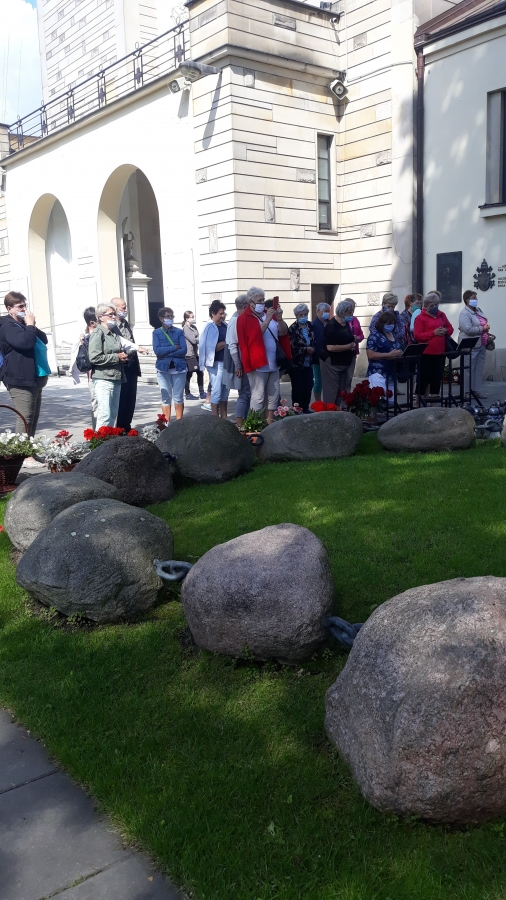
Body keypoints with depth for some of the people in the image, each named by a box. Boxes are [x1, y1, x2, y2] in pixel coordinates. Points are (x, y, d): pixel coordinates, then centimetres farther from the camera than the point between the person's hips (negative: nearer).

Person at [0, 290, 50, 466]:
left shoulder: (24, 324, 21)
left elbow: (44, 339, 16)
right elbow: (24, 342, -25)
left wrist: (32, 325, 2)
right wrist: (30, 325, -12)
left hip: (34, 378, 10)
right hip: (20, 379, -10)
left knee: (33, 417, 14)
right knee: (25, 418, -11)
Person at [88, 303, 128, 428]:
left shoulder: (114, 332, 18)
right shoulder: (98, 333, -8)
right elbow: (94, 358, -18)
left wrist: (123, 355, 11)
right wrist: (116, 357, -14)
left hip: (117, 378, 9)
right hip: (103, 379, -9)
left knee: (113, 413, 11)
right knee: (105, 414, -12)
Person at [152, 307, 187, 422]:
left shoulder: (179, 332, 6)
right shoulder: (157, 333, 5)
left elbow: (183, 350, -6)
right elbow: (157, 350, -8)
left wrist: (166, 352, -10)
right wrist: (174, 348, -9)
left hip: (179, 367, 0)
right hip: (163, 369, 0)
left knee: (178, 398, 3)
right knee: (166, 398, 3)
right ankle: (167, 423, 10)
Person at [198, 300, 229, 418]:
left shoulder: (224, 325, 11)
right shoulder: (210, 327, -9)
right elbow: (213, 347, -14)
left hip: (226, 361, 8)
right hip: (216, 363, -8)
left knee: (225, 390, 12)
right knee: (217, 391, -3)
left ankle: (224, 418, 20)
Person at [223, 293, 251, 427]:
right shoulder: (235, 320, -17)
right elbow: (232, 345, -20)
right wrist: (238, 366, -20)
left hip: (246, 363, 9)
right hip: (240, 364, -9)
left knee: (246, 393, 12)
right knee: (244, 394, -6)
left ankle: (244, 421, 20)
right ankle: (239, 425, 0)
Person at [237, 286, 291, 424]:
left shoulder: (269, 314, 11)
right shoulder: (245, 318, -8)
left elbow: (283, 332, 6)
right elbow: (254, 335, -21)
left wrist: (279, 319, -11)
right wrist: (267, 320, -25)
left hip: (273, 363, 7)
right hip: (258, 364, -7)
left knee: (273, 396, 10)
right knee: (258, 397, -6)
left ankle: (270, 423, 18)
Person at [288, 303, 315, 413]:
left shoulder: (311, 326, 7)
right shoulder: (292, 329, -11)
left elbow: (314, 342, 14)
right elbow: (292, 347, -19)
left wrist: (312, 349, -7)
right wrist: (306, 349, -14)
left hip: (308, 363, 5)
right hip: (296, 364, -5)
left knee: (308, 387, 8)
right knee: (298, 388, 1)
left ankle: (306, 408, 21)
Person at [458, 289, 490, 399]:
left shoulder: (478, 310, 14)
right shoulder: (465, 314, -14)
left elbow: (483, 323, 28)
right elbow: (468, 329, -24)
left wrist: (486, 330, 10)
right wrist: (482, 329, -17)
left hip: (481, 345, 9)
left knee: (479, 369, 10)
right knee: (469, 369, -3)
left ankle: (477, 390, 16)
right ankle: (467, 392, 3)